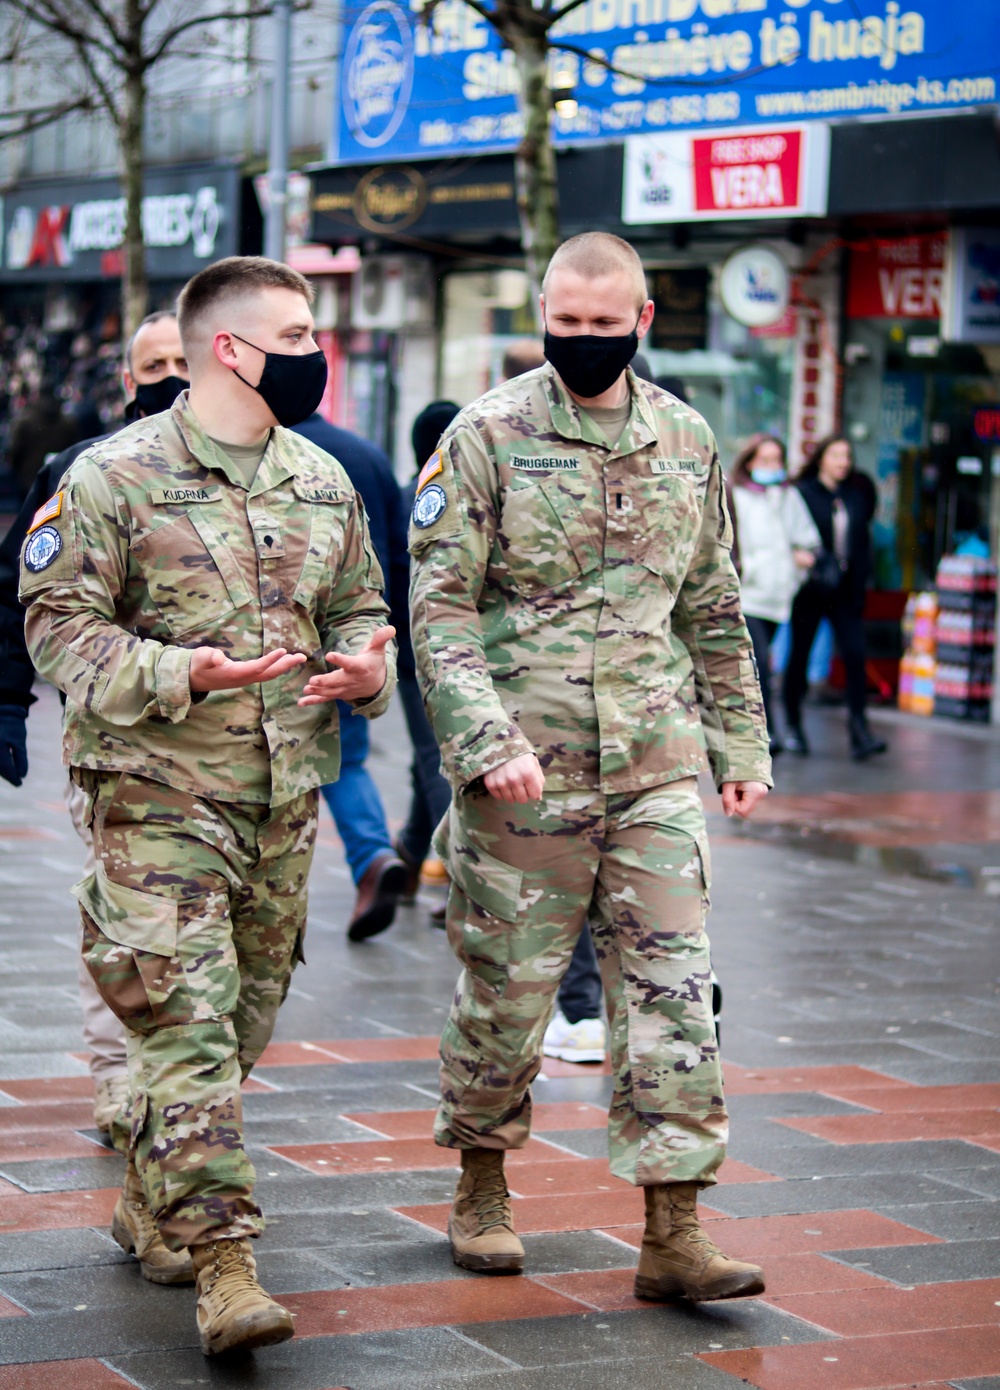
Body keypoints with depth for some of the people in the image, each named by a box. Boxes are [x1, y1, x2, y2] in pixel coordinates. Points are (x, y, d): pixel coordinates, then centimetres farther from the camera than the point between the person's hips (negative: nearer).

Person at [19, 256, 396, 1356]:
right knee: (187, 1022, -11)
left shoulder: (323, 482, 13)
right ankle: (223, 1264, -12)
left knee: (243, 1020, 13)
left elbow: (358, 605, 22)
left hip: (285, 799, 6)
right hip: (158, 793, -6)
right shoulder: (114, 477, -7)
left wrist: (366, 665, -1)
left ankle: (150, 1205, 33)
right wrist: (182, 674, -23)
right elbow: (59, 624, -9)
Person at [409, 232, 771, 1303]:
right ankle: (482, 1185, 28)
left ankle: (673, 1233, 0)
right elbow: (439, 603, -7)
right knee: (507, 985, 6)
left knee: (673, 989, -2)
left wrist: (740, 742, 17)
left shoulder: (686, 441, 10)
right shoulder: (489, 436, -4)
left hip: (657, 769, 3)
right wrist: (487, 740, -18)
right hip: (524, 771, -3)